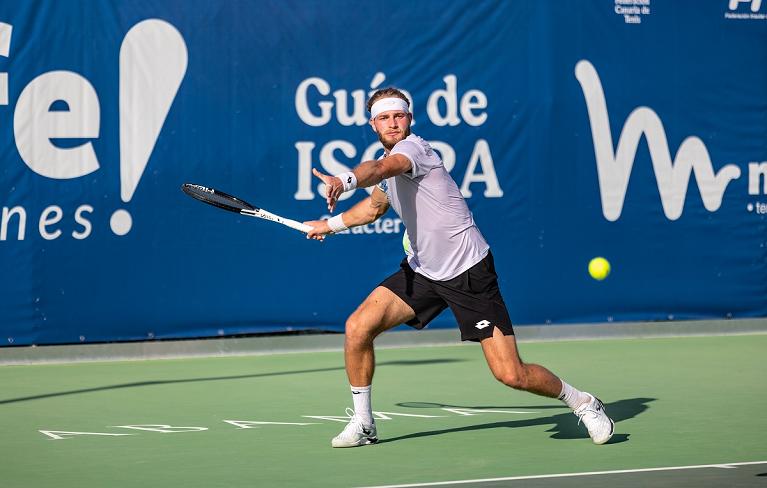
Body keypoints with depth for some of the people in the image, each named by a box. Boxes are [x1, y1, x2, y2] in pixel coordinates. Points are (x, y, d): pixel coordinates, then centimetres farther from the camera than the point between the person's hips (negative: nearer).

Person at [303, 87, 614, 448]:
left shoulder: (412, 147, -17)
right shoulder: (387, 159, 10)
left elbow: (379, 169, -41)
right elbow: (374, 206, 33)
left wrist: (344, 180, -60)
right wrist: (330, 224, 37)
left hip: (469, 272, -8)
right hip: (422, 269, 8)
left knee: (511, 375, -11)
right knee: (358, 327, -8)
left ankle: (582, 402, 14)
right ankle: (362, 424, 8)